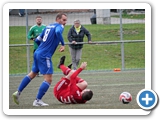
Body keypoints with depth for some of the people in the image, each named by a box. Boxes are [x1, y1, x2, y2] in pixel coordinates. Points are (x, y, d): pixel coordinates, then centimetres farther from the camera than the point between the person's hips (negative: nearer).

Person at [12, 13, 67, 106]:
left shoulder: (48, 26, 17)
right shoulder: (59, 26, -6)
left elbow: (38, 40, 21)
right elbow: (58, 32, -32)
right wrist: (63, 44, -25)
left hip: (37, 53, 9)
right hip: (45, 56, -9)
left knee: (33, 74, 25)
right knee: (48, 79, -6)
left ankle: (18, 93, 27)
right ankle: (38, 100, -6)